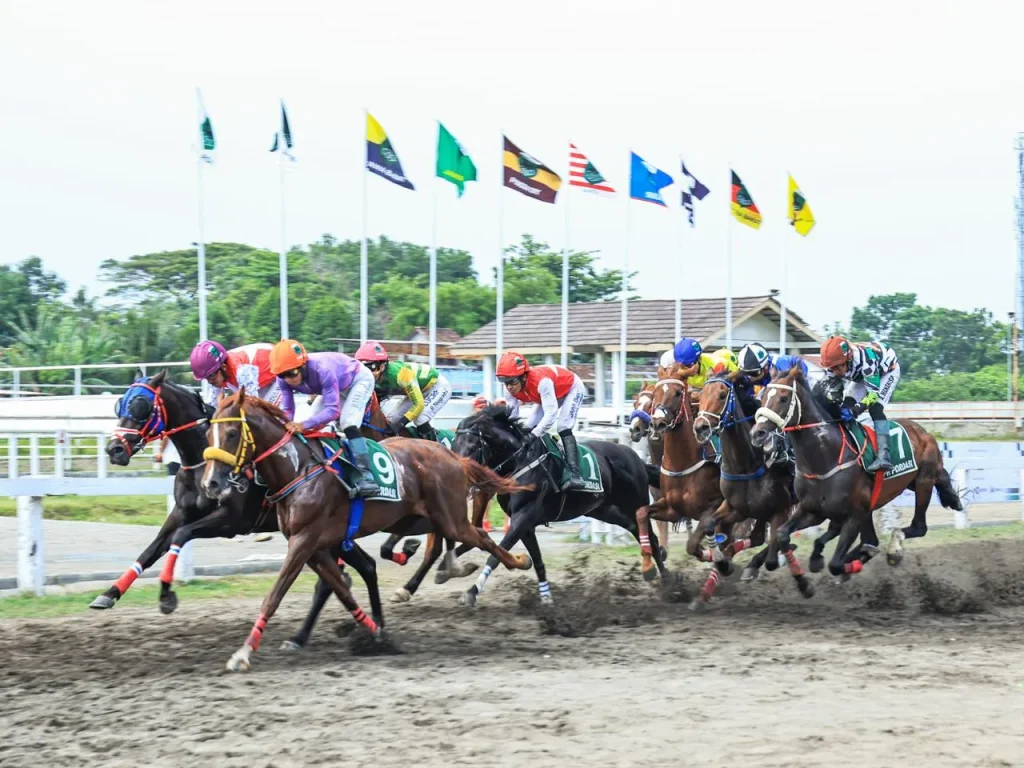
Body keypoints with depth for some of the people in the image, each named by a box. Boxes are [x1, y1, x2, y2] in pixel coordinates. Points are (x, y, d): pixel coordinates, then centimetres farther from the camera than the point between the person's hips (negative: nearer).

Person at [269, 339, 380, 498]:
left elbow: (333, 410, -44)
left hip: (359, 379, -7)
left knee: (347, 424, -26)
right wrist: (285, 428, -42)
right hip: (339, 386, 7)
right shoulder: (284, 378, -25)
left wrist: (304, 425, -57)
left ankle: (366, 476, -29)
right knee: (312, 426, 4)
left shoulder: (323, 370, -43)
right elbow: (287, 410, -20)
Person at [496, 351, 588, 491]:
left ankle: (575, 475, -32)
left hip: (572, 388, -8)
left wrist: (534, 435, -55)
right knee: (528, 429, -2)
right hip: (553, 393, 8)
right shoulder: (512, 389, -21)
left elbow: (550, 414, -47)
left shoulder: (542, 381, -44)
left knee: (563, 428, -26)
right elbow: (511, 416, -15)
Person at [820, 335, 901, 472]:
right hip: (862, 375, 7)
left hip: (888, 370, -7)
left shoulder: (865, 359, -44)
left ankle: (883, 456, -34)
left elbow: (873, 393, -40)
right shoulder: (834, 365, -24)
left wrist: (857, 409, -54)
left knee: (875, 408, -26)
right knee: (846, 407, -11)